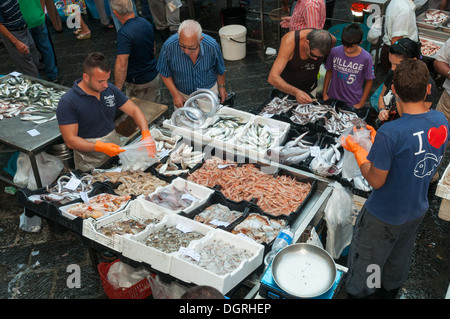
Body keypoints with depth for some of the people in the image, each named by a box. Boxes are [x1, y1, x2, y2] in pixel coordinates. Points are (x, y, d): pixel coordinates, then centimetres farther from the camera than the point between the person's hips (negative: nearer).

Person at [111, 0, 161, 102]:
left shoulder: (124, 34, -28)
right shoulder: (146, 22, -1)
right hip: (155, 77, 8)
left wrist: (117, 89, -27)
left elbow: (121, 65, -32)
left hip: (139, 84, -8)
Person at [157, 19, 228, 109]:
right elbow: (165, 73, -11)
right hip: (182, 94, 0)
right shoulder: (168, 47, -29)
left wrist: (221, 87, 9)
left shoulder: (212, 46, -27)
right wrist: (175, 94, -11)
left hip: (209, 91, 0)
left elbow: (220, 69, -5)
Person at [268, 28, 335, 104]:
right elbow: (272, 78, -41)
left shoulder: (331, 40, -24)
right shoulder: (290, 41, -35)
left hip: (310, 88, 3)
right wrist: (295, 92, -55)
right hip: (285, 87, -3)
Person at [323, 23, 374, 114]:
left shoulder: (366, 58, -15)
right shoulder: (335, 51, -11)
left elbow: (369, 81, -4)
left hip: (353, 104, -1)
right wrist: (324, 93, 6)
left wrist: (361, 103, -3)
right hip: (332, 99, 2)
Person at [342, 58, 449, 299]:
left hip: (384, 216, -7)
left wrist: (357, 151, -10)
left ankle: (358, 292, 42)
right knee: (399, 259, 31)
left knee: (366, 262, 19)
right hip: (417, 210, 7)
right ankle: (389, 291, 55)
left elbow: (376, 180, -23)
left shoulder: (390, 134, -34)